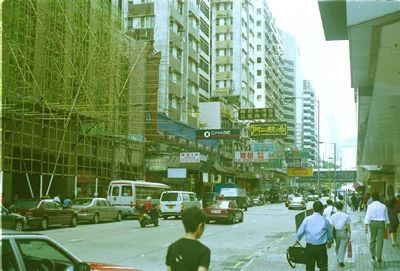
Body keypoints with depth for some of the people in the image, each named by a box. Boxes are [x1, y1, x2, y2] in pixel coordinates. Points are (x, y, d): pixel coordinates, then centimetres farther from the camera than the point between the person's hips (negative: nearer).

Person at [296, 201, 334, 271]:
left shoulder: (307, 219, -4)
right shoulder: (325, 220, -3)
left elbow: (300, 232, 0)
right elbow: (330, 233, 10)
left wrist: (297, 239, 20)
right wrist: (330, 242, 29)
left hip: (309, 246, 1)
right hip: (321, 247, -1)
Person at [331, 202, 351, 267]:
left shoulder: (333, 216, -7)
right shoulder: (346, 216, -10)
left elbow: (332, 227, -4)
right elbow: (348, 226, -6)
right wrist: (349, 233, 4)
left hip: (336, 232, 2)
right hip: (344, 232, -2)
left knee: (337, 246, 21)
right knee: (342, 247, 3)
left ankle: (338, 259, 33)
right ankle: (341, 260, -5)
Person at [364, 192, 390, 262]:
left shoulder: (370, 206, -3)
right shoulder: (383, 206, 3)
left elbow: (367, 216, -6)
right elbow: (386, 217, 10)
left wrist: (366, 227, -5)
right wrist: (387, 224, 22)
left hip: (373, 223, 0)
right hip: (381, 223, 0)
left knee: (373, 240, 15)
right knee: (380, 241, 1)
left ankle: (373, 255, 25)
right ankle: (379, 257, -1)